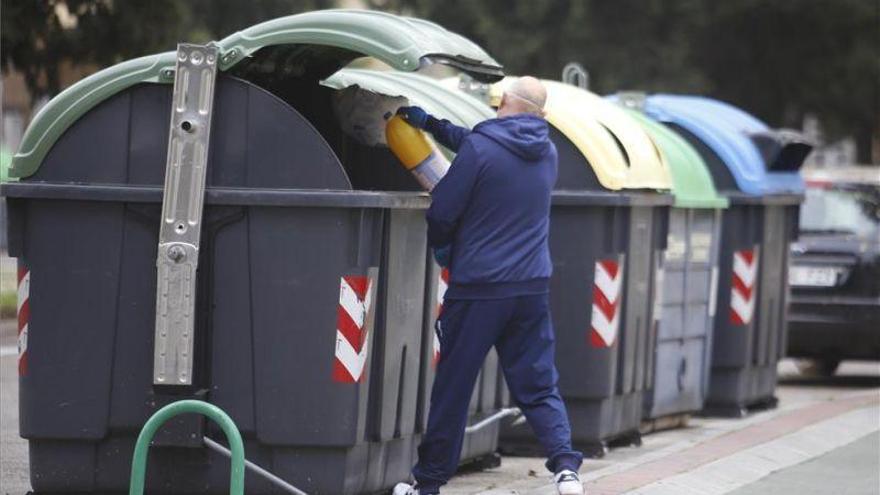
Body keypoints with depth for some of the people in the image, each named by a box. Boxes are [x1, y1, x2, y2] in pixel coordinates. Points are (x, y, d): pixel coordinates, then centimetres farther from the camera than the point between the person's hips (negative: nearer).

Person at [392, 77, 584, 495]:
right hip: (533, 287, 5)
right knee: (538, 385, 7)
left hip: (478, 287, -5)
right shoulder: (546, 153, 9)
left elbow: (442, 210, -8)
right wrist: (430, 124, 33)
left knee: (452, 387, 6)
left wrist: (440, 245, 14)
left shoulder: (479, 148, -12)